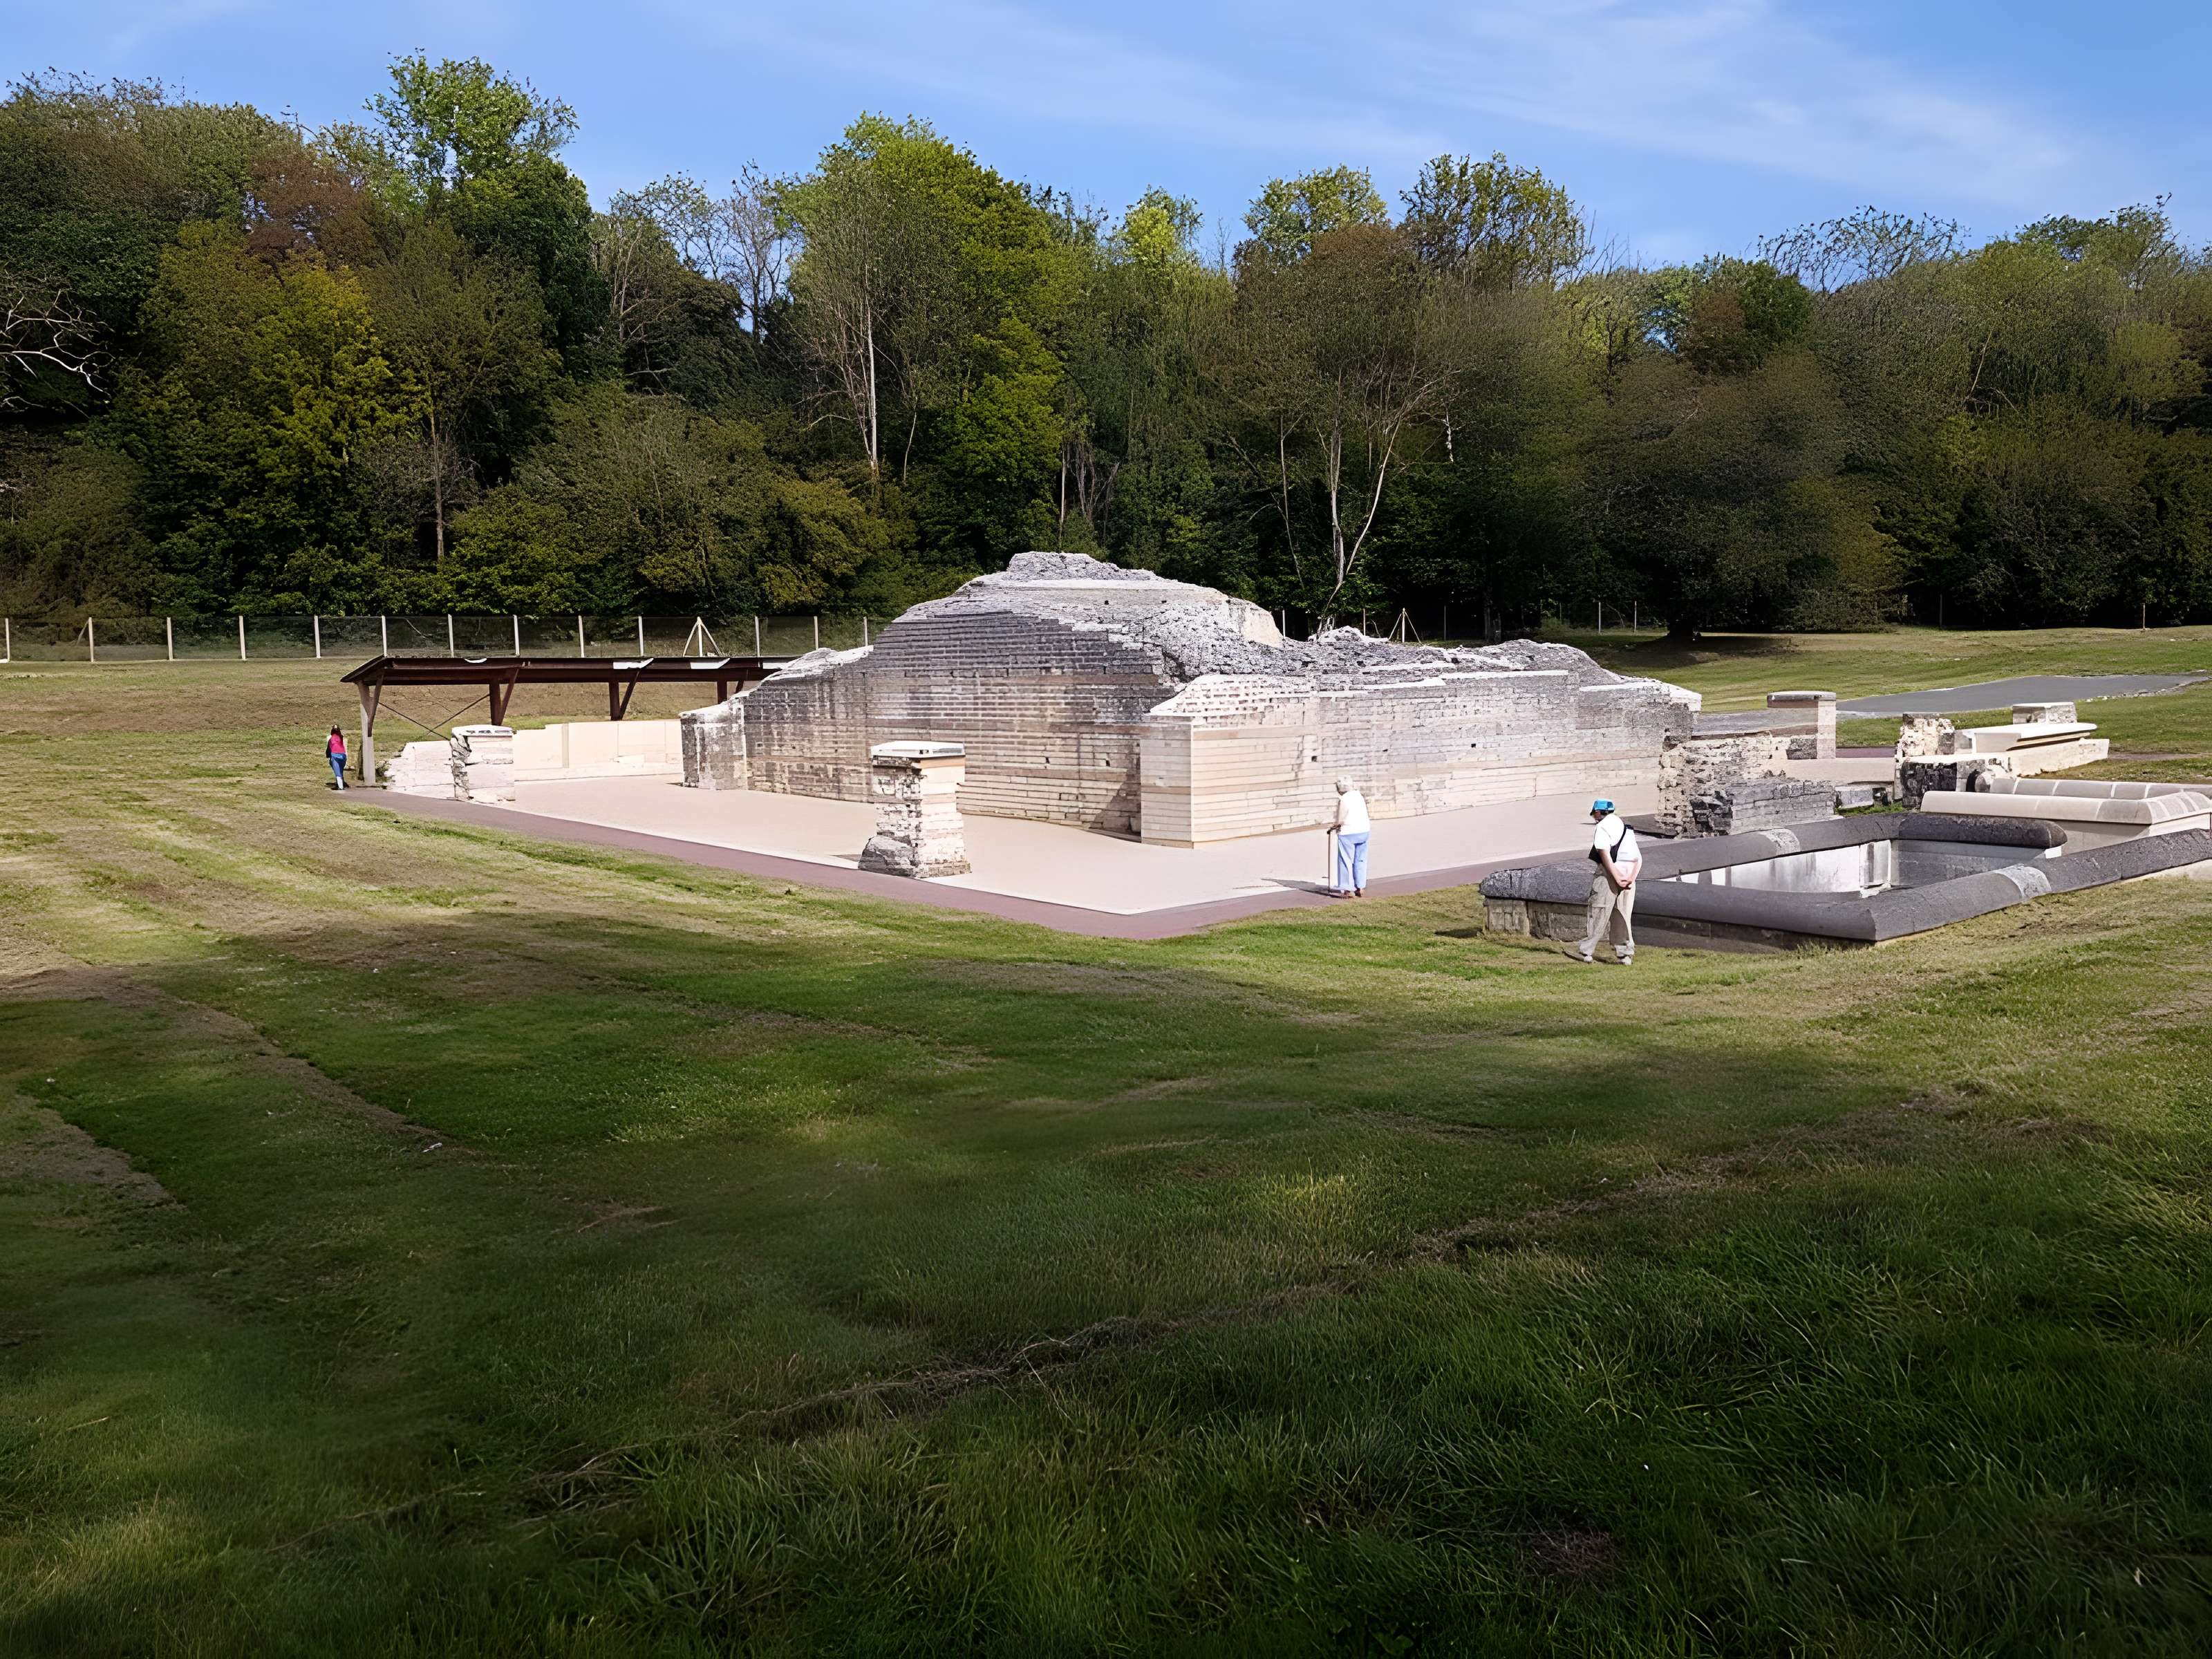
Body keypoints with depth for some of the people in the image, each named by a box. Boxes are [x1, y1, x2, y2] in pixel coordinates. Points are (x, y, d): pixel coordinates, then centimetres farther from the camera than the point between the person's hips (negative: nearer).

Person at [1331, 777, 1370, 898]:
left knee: (1346, 861, 1)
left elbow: (1341, 821, -14)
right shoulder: (1359, 795, 7)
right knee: (1361, 860, 14)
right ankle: (1361, 888, 16)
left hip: (1348, 833, -7)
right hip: (1364, 831, 7)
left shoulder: (1344, 800, -15)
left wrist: (1334, 826, 8)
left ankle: (1349, 890, 1)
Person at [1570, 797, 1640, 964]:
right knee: (1623, 916, 12)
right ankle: (1625, 954, 10)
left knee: (1598, 914, -1)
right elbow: (1639, 859, 11)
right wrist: (1631, 878, -2)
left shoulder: (1603, 826, -2)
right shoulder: (1627, 829, 21)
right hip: (1629, 874, 6)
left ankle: (1585, 951, 4)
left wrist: (1617, 878, -18)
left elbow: (1605, 854, -15)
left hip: (1609, 872, -6)